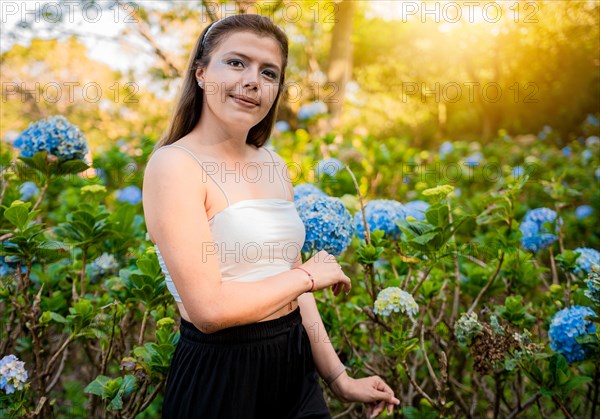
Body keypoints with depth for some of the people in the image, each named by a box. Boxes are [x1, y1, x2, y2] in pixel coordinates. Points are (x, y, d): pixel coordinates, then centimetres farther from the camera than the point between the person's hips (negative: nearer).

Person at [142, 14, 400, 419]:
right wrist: (310, 275, -10)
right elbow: (208, 308, -22)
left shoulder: (274, 165, 5)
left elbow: (291, 285, 10)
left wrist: (339, 377, 10)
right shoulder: (174, 165, -16)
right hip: (219, 377, -6)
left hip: (295, 367, 6)